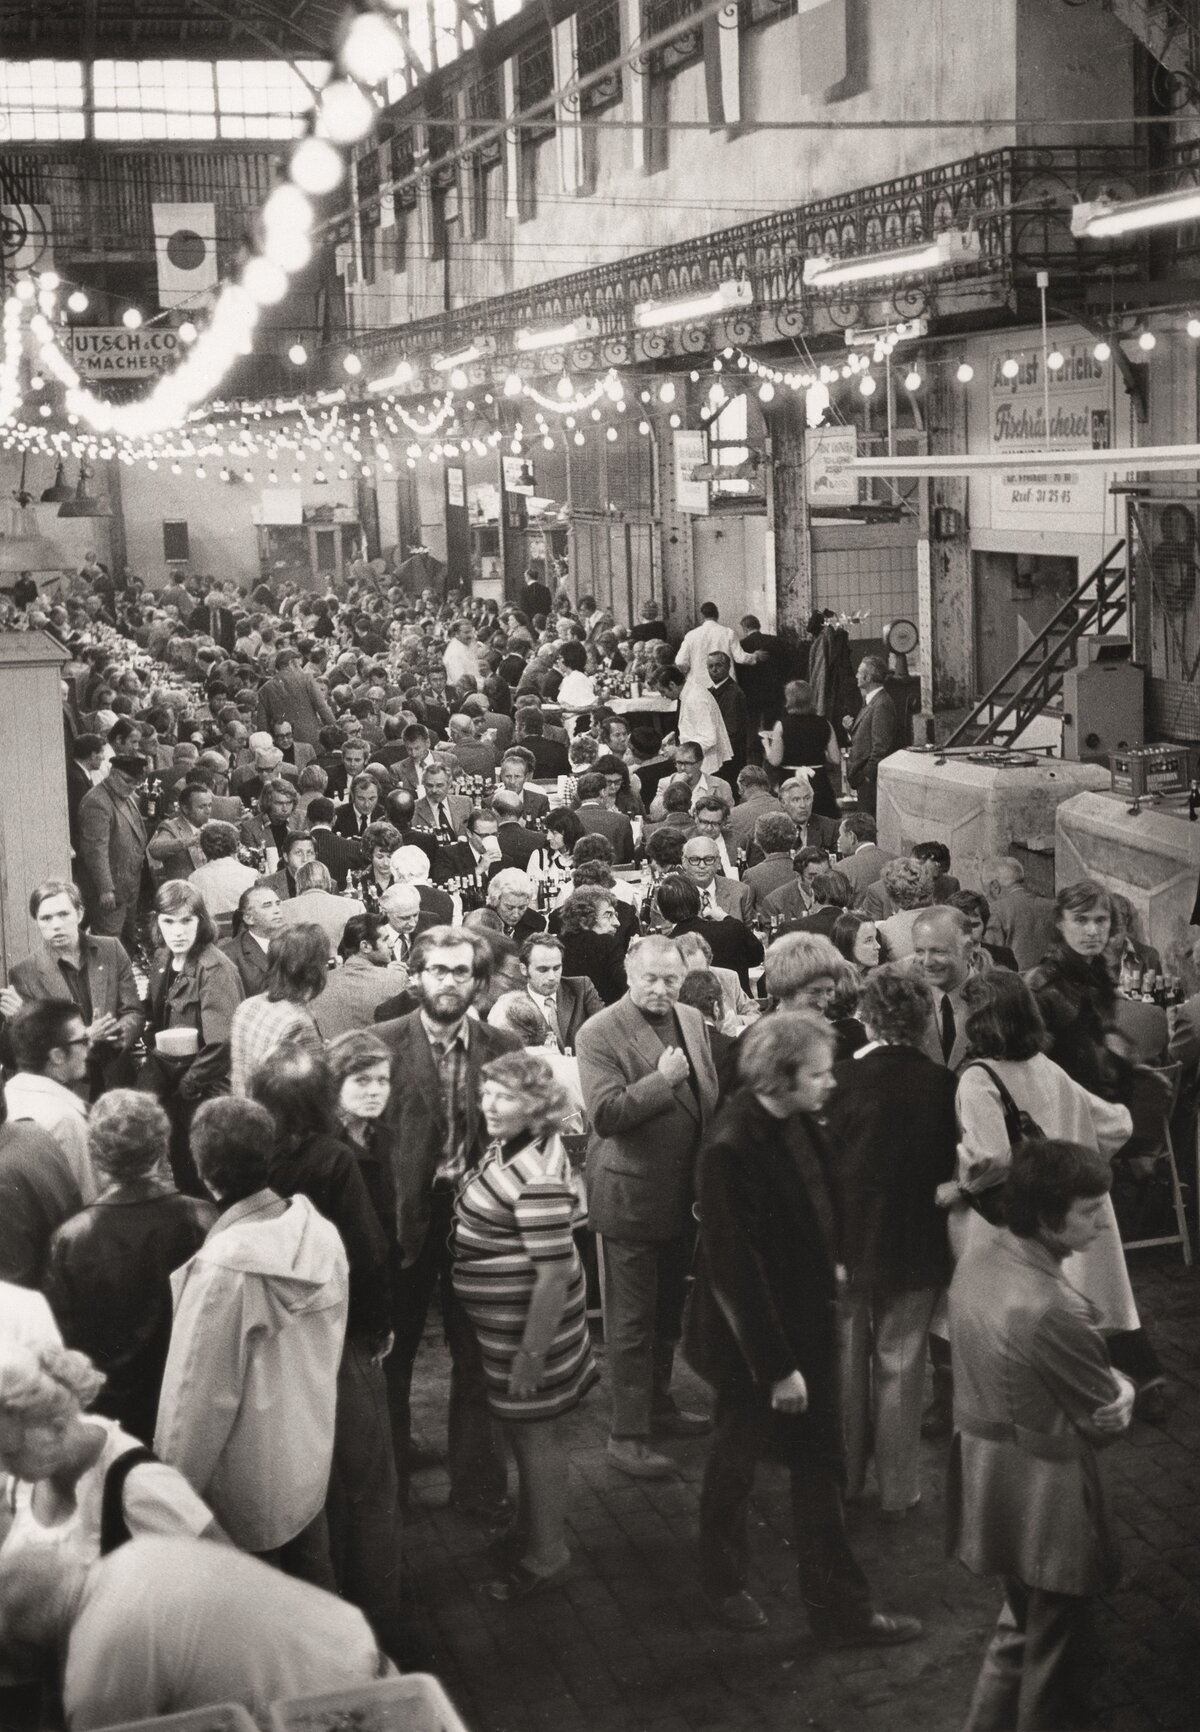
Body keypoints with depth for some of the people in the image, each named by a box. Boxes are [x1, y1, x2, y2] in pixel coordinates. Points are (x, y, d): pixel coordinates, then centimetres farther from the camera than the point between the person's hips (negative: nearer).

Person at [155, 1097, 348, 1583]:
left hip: (247, 1478, -6)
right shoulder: (322, 1234, -9)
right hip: (311, 1454, 6)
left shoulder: (224, 1265, -28)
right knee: (313, 1581, 22)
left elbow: (201, 1390, -22)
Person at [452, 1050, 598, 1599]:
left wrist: (532, 1354, -24)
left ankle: (543, 1554, 23)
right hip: (501, 1318, 9)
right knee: (525, 1428, 22)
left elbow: (555, 1271, -27)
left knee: (533, 1432, 7)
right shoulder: (510, 1146, 1)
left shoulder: (537, 1176, -27)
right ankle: (537, 1527, 40)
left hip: (528, 1320, -9)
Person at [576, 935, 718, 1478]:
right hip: (630, 1195, -7)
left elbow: (711, 1097, 15)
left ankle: (659, 1404, 37)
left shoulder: (692, 1021, 7)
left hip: (685, 1193, 7)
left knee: (668, 1311, 21)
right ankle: (627, 1434, 11)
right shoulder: (600, 1033, -15)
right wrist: (663, 1079, -25)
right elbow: (605, 1115, -24)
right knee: (632, 1321, 2)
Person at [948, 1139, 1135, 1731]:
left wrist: (1104, 1380, -6)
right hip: (1044, 1495, -8)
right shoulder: (1053, 1309, -32)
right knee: (1056, 1646, 14)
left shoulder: (977, 1259, -5)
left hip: (985, 1475, 8)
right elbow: (1109, 1418, -19)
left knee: (1023, 1618, 28)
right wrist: (1123, 1388, 2)